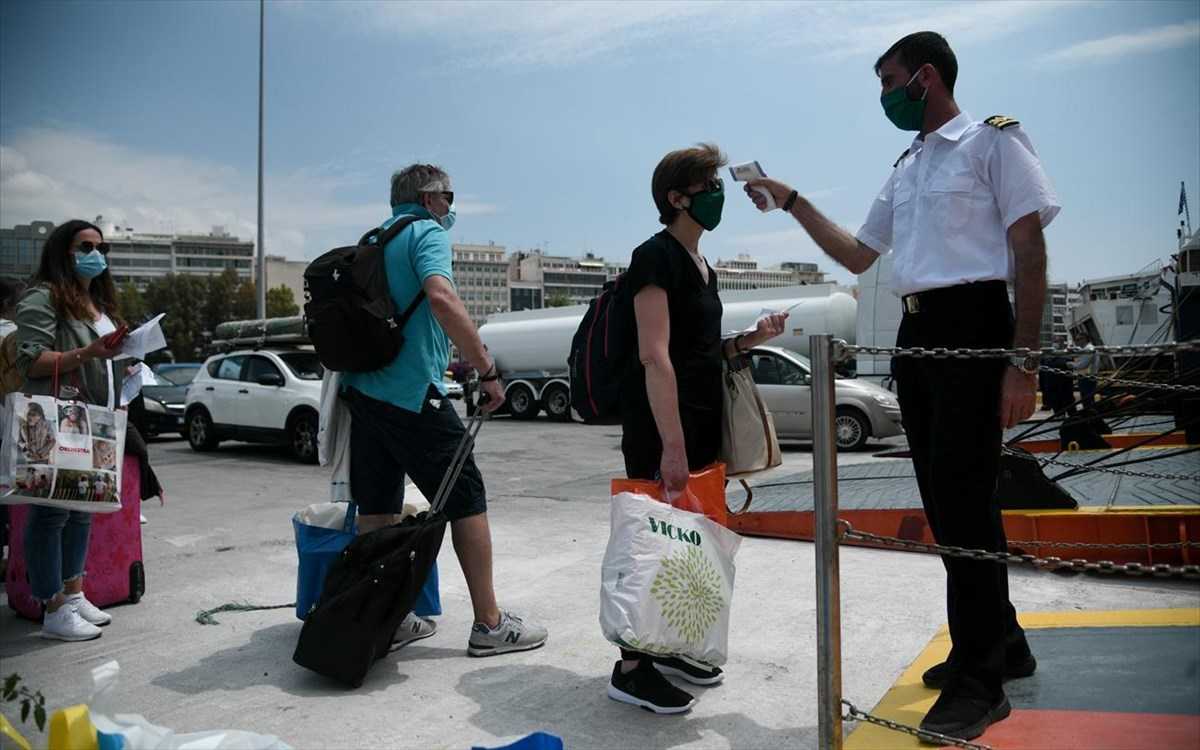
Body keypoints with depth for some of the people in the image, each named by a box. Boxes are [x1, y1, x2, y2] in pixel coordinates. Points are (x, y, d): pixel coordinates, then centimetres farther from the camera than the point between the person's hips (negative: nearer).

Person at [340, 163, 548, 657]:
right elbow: (441, 298, -24)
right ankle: (489, 624, 6)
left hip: (362, 389, 9)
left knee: (377, 507, 11)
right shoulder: (427, 233, -6)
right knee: (466, 498, 0)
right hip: (411, 392, -8)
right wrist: (487, 370, -23)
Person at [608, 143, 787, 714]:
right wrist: (672, 443, -26)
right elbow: (655, 356, -21)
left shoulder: (702, 266, 16)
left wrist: (751, 339, 5)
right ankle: (631, 667, 8)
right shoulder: (657, 257, -12)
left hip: (700, 424, 9)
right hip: (660, 429, -9)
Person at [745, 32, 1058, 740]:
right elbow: (857, 256, 26)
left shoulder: (994, 140, -1)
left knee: (963, 498, -8)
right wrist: (792, 200, 19)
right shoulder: (905, 168, 21)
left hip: (972, 324, -8)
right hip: (916, 333, 8)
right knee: (946, 498, 11)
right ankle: (1001, 641, 27)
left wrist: (1024, 361, -16)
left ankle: (981, 681, 4)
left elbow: (1029, 250, -8)